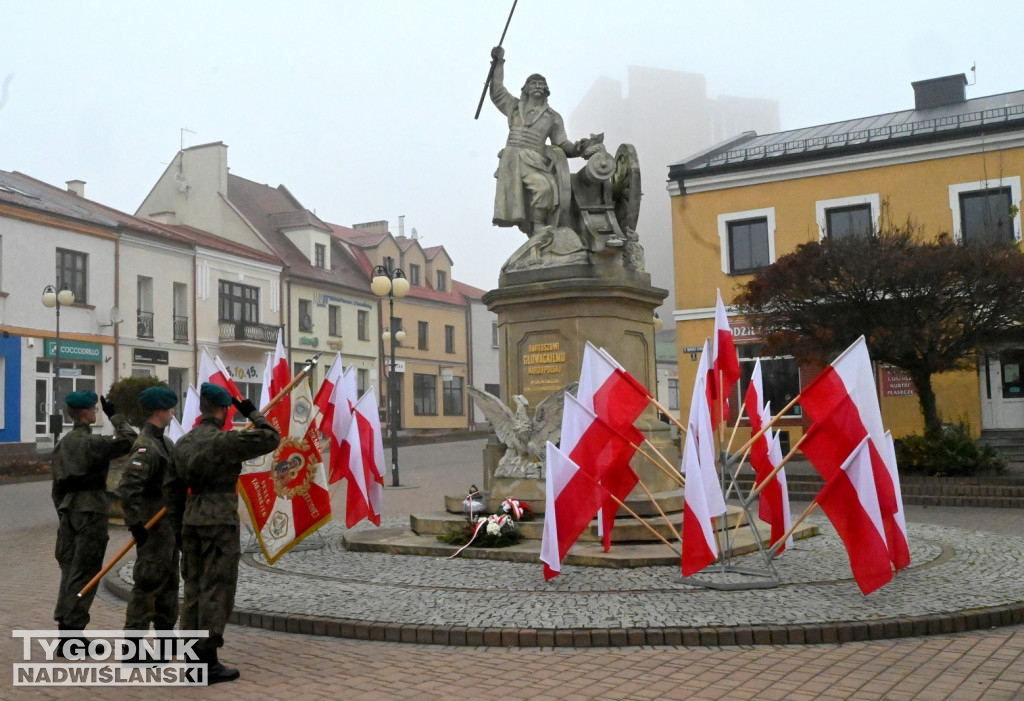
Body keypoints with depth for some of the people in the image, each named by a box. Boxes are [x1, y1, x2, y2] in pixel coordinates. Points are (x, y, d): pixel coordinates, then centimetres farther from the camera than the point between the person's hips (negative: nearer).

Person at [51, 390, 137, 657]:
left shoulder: (63, 443, 12)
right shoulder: (92, 442, -13)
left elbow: (57, 484, 16)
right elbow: (129, 441, -18)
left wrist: (62, 511, 22)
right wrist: (114, 415, -9)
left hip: (69, 511, 8)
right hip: (91, 511, -8)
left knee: (69, 569, 13)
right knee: (84, 572, -4)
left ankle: (64, 625, 17)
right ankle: (71, 633, -3)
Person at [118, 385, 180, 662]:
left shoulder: (164, 442, 13)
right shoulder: (146, 447, -19)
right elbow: (127, 488, -27)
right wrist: (135, 524, -26)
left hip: (170, 525, 10)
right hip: (153, 526, -10)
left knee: (169, 581, 18)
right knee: (148, 583, -5)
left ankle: (166, 634, 31)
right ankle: (133, 647, 2)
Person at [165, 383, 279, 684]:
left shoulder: (183, 442, 9)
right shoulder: (225, 440, -14)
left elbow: (172, 486, 13)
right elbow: (271, 439, -12)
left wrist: (177, 523, 20)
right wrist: (254, 414, 2)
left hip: (192, 520, 8)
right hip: (220, 522, -8)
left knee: (194, 587, 13)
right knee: (217, 590, -2)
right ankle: (208, 662, 1)